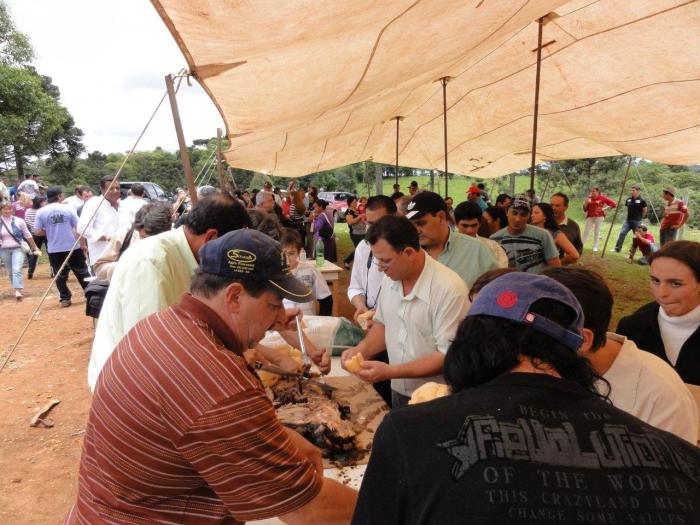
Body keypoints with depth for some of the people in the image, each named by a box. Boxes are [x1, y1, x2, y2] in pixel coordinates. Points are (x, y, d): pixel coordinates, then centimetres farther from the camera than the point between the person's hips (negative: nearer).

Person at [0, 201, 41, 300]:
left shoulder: (18, 221, -4)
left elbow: (28, 236, 4)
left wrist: (35, 248, 8)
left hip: (18, 249, -3)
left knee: (17, 270, -16)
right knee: (10, 272, 11)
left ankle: (18, 291, -22)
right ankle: (17, 289, 25)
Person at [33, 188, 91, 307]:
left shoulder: (41, 212, -2)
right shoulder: (68, 208, -5)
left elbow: (37, 231, -5)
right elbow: (78, 227, -7)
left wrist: (50, 232, 14)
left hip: (54, 250, 1)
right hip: (73, 247, -1)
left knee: (60, 275, 11)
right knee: (82, 272, 11)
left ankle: (65, 298, 13)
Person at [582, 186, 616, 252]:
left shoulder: (602, 198, -5)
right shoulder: (589, 198, 3)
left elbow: (613, 203, -5)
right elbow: (585, 209, 5)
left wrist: (604, 208, -10)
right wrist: (586, 202, -10)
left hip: (599, 216, -3)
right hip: (590, 216, 3)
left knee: (597, 232, 3)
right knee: (586, 231, 3)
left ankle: (595, 247, 8)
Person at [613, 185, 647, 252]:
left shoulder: (642, 200, -9)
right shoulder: (629, 199, 4)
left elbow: (645, 211, -1)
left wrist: (639, 217, 6)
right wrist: (631, 215, 13)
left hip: (637, 221, -4)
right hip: (628, 220, 4)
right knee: (622, 233, -5)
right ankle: (617, 248, -1)